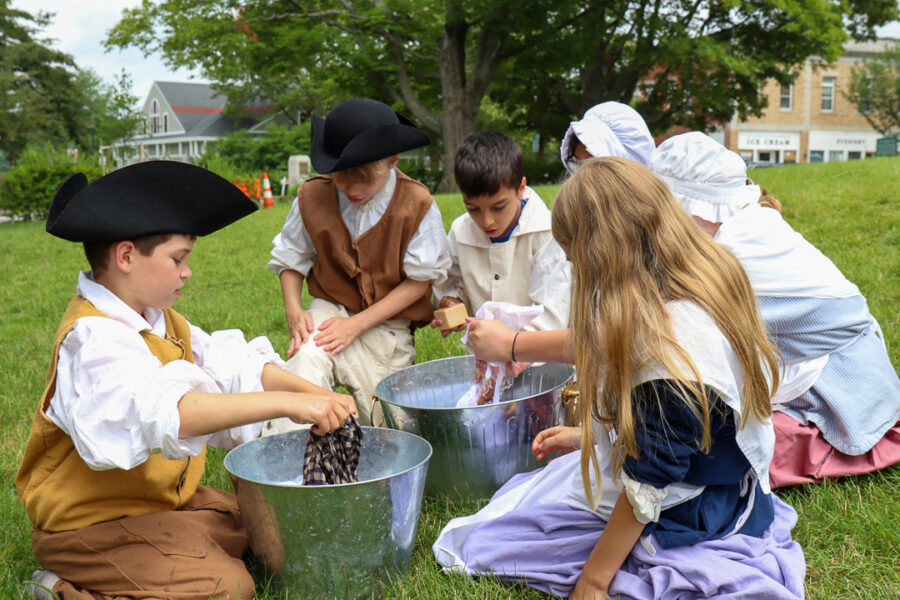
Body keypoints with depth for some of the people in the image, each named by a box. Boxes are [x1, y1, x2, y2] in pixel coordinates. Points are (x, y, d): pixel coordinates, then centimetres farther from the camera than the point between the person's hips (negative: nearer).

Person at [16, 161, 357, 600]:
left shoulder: (157, 321, 7)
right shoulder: (94, 339, -25)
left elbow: (230, 364, 7)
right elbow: (166, 412, -42)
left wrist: (311, 392, -9)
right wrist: (285, 404, -46)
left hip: (161, 499, 9)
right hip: (90, 523, -9)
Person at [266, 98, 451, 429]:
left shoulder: (416, 204, -14)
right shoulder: (313, 196, -8)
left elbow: (419, 280, -11)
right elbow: (290, 259, 8)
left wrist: (357, 324, -17)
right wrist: (293, 310, -12)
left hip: (387, 326, 0)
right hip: (329, 312, 1)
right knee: (307, 357, -32)